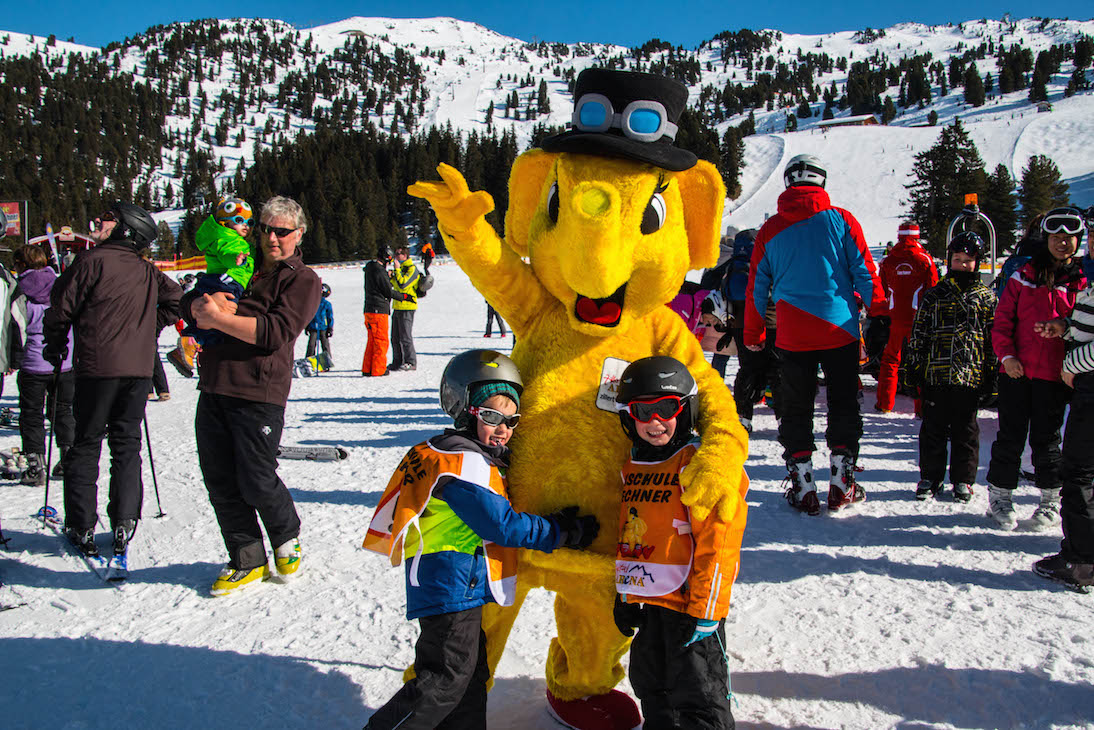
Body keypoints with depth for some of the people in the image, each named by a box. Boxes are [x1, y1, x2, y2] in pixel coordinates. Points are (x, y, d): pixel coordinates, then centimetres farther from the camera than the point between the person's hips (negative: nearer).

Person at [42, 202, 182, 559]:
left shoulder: (92, 260, -7)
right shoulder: (147, 272, 7)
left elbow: (60, 309, -5)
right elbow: (176, 299, 17)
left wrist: (55, 349, 11)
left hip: (98, 366, -4)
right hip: (139, 367, 4)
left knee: (85, 445, 7)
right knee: (127, 444, 12)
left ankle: (81, 527, 9)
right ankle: (124, 524, 9)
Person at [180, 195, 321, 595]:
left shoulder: (303, 280, 1)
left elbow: (277, 332, -13)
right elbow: (189, 304, 16)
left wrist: (219, 317, -15)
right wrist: (208, 304, -8)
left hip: (258, 393, -6)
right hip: (213, 389, 6)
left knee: (256, 482, -2)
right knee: (220, 482, 7)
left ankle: (287, 540, 27)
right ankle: (247, 562, 21)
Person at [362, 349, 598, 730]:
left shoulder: (479, 459, 15)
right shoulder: (464, 464, -18)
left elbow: (499, 516, 18)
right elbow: (502, 526, -19)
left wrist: (558, 522, 6)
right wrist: (562, 532, -11)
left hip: (465, 588, 11)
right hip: (452, 587, -11)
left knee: (472, 672, 18)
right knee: (446, 678, -3)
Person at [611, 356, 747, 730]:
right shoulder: (631, 467, 10)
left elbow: (717, 544, -17)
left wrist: (704, 611, -18)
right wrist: (623, 596, 18)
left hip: (688, 604, -7)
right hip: (645, 603, 8)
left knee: (697, 700, -1)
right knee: (651, 689, 21)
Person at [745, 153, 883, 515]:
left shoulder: (770, 229, 4)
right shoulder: (840, 220, -1)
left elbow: (756, 287, 8)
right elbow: (865, 274, -1)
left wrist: (753, 335, 17)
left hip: (792, 336, 1)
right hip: (839, 330, -1)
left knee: (796, 410, 9)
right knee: (843, 405, 12)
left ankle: (803, 489, 11)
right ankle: (841, 485, 13)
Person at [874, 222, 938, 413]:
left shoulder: (887, 261, 3)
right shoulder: (925, 260, -2)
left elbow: (880, 292, 8)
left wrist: (879, 316, 18)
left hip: (894, 319, 1)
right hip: (919, 319, -1)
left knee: (890, 360, 12)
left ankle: (885, 403, 11)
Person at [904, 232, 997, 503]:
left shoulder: (987, 298, 7)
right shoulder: (935, 295, 6)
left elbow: (994, 336, 8)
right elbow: (918, 333, 7)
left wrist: (991, 372, 4)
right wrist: (914, 366, 3)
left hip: (971, 377, 0)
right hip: (936, 375, 0)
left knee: (966, 430, 7)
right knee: (933, 429, 6)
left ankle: (963, 480, 18)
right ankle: (930, 477, 18)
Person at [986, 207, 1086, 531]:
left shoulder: (1081, 282, 5)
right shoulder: (1023, 276, 4)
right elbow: (1002, 321, 4)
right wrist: (1006, 355, -9)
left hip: (1053, 374, 0)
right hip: (1016, 370, 0)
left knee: (1046, 438, 7)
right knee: (1010, 437, 4)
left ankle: (1051, 501, 23)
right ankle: (1000, 497, 16)